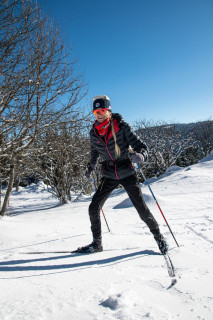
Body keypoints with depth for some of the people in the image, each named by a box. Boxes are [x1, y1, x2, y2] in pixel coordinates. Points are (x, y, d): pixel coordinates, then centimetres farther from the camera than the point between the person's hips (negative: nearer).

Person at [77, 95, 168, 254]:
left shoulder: (122, 126, -14)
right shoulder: (94, 133, 0)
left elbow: (142, 146, -14)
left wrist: (139, 156, -36)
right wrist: (90, 168, 27)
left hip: (127, 173, -4)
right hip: (109, 176, 4)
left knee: (142, 209, -2)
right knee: (93, 208, -1)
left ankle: (158, 236, 24)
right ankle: (97, 243, 18)